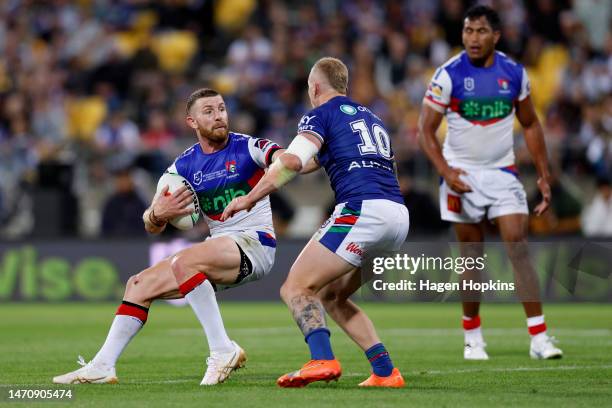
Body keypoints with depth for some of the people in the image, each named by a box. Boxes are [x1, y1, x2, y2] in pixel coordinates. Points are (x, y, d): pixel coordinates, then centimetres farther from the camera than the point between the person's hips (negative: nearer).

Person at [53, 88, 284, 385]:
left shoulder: (247, 147, -7)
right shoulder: (184, 166, 8)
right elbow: (152, 226, 8)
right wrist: (158, 213, -16)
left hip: (254, 242, -7)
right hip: (218, 250, 7)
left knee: (183, 262, -32)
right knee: (139, 284, 3)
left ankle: (223, 350, -27)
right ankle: (102, 366, 6)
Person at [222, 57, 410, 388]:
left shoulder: (322, 114, 6)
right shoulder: (371, 118, 29)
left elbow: (292, 162, -11)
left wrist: (250, 198, -9)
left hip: (362, 209, -8)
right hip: (398, 215, 8)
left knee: (296, 289, -6)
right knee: (331, 296, 20)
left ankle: (322, 360, -31)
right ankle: (385, 371, 8)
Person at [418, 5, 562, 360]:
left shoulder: (514, 74, -1)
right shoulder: (449, 75, -9)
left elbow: (531, 125, 11)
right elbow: (426, 130, -7)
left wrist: (544, 175, 6)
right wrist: (446, 171, -20)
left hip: (503, 173, 2)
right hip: (464, 176, -2)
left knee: (519, 249, -9)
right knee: (472, 258, 2)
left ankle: (539, 338, -10)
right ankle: (473, 339, 16)